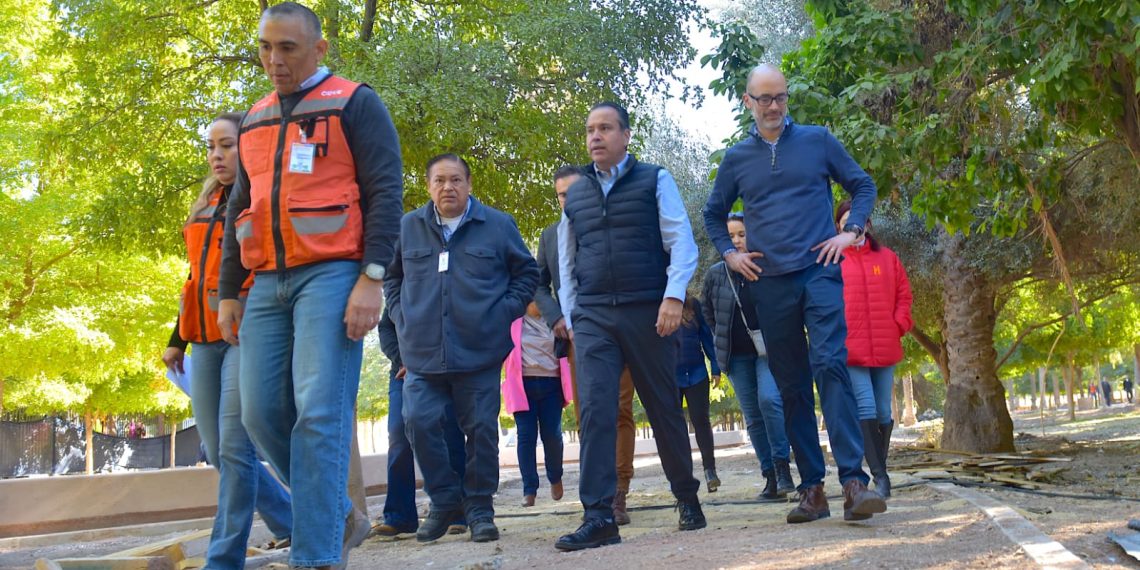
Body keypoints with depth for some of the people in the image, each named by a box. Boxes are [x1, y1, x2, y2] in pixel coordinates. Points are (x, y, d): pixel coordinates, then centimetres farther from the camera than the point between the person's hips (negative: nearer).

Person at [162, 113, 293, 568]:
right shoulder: (206, 206, 20)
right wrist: (178, 339, 22)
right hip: (205, 339, 8)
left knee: (234, 447, -10)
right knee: (217, 451, 8)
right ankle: (291, 522, 24)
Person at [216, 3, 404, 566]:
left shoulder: (355, 104, 1)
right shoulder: (255, 121, 20)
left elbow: (385, 192, -7)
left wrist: (372, 278, -17)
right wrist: (228, 292, 17)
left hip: (330, 275, -6)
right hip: (268, 284, 7)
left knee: (319, 414, -13)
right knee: (261, 413, 2)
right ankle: (340, 516, 19)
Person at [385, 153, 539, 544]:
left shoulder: (497, 225, 5)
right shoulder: (408, 227, 8)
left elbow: (527, 273, 12)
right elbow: (391, 276, 21)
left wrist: (505, 313, 2)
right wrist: (402, 318, 10)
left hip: (480, 350, -1)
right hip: (423, 352, 2)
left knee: (481, 429, 2)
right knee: (419, 423, -6)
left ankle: (479, 507, 16)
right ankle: (444, 500, 13)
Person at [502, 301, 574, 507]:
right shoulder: (513, 321, 8)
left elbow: (563, 351, 15)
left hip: (550, 384, 1)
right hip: (523, 384, -1)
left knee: (552, 435, -4)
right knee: (527, 436, -5)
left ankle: (555, 478, 21)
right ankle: (529, 490, 1)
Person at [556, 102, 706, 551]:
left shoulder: (654, 180, 5)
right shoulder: (575, 194, 15)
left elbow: (681, 242, -1)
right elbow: (567, 262, 20)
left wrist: (673, 297, -14)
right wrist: (570, 316, 12)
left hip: (647, 312, -2)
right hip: (592, 317, 3)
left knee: (664, 410, 6)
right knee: (595, 409, -11)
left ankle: (688, 499, 24)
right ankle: (599, 517, -11)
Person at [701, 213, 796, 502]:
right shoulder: (715, 273, 2)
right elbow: (707, 311, 17)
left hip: (769, 350, -3)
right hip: (736, 356, 3)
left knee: (769, 399, -24)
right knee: (753, 417, 5)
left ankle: (782, 466, -13)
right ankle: (771, 477, 12)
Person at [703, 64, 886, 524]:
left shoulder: (818, 140, 6)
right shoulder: (736, 158, 11)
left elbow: (863, 186, 13)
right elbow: (713, 214, 24)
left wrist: (851, 231, -2)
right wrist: (728, 253, 9)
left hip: (820, 273, -3)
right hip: (769, 283, 3)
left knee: (830, 366, -19)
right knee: (791, 387, 5)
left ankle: (853, 482, -21)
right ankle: (812, 489, 10)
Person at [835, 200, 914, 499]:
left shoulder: (887, 257, 11)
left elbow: (904, 295, 13)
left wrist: (899, 324, 0)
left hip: (885, 349, 3)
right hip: (850, 349, -3)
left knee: (883, 412, 9)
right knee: (866, 409, -11)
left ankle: (880, 469, 23)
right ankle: (880, 475, -10)